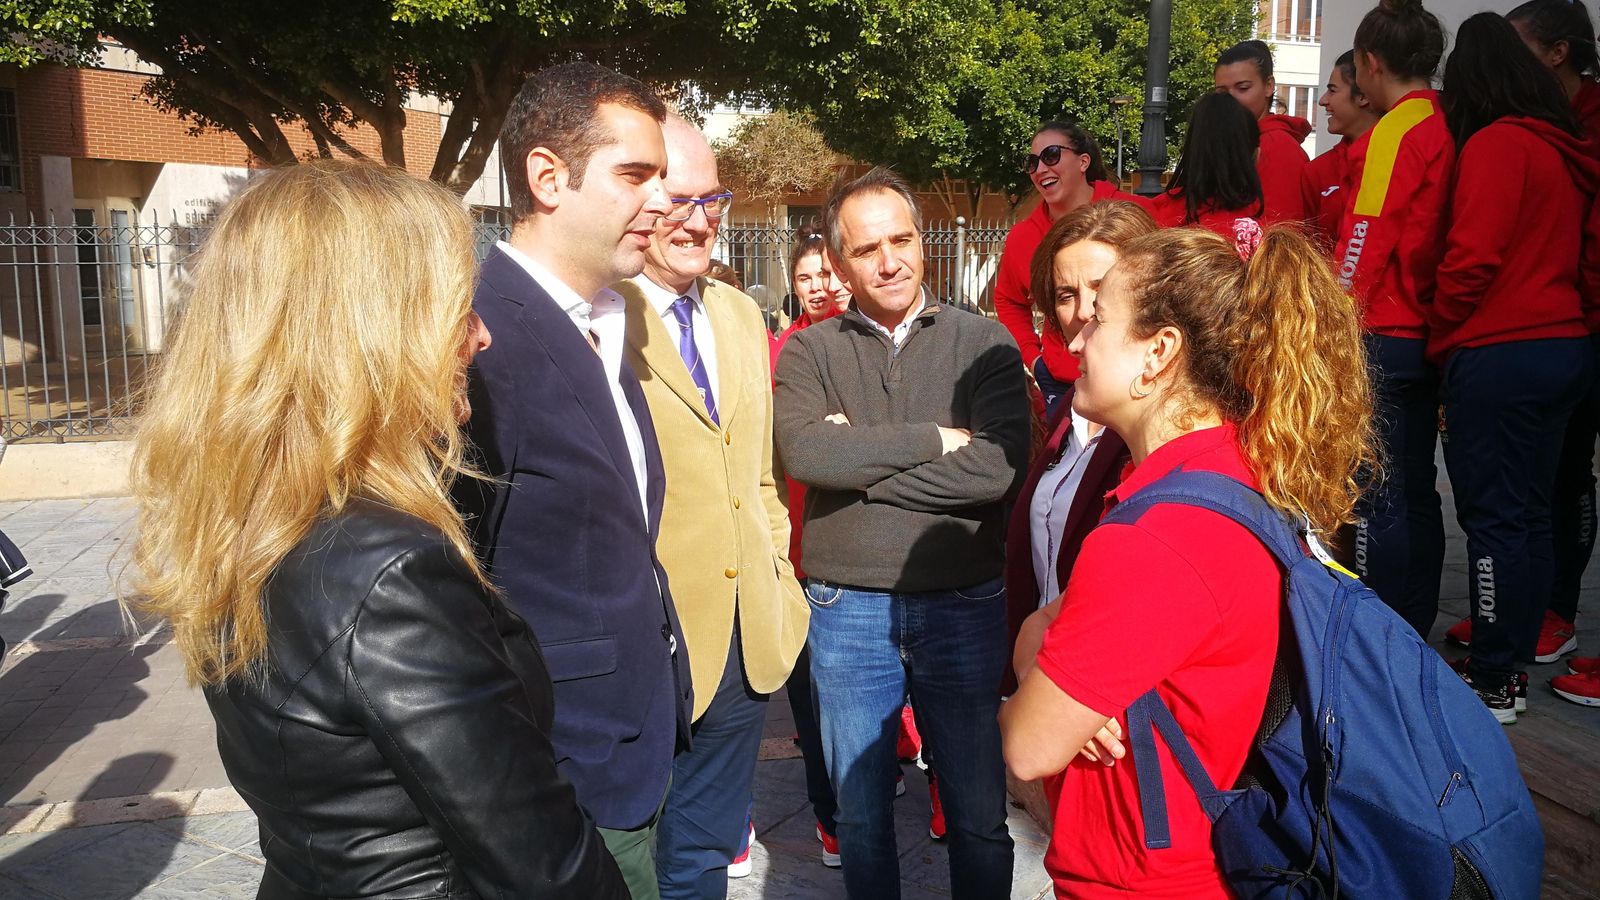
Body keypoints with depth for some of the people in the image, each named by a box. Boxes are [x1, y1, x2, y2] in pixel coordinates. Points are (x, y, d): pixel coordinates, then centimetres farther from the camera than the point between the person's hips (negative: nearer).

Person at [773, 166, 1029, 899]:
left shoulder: (982, 342, -2)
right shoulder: (810, 352, 1)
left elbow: (998, 467, -16)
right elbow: (803, 453, -18)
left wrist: (858, 463, -13)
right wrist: (933, 440, -15)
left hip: (964, 605, -1)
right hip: (848, 610, 1)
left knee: (978, 815, 13)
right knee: (862, 815, 17)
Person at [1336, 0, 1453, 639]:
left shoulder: (1396, 131, -11)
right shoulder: (1451, 130, 11)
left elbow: (1364, 246, -15)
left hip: (1382, 339, -8)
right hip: (1427, 337, 8)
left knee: (1375, 496, -2)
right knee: (1414, 495, 14)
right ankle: (1413, 635, 24)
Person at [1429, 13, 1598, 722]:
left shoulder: (1496, 144, -10)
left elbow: (1470, 259, -18)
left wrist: (1441, 342, -3)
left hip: (1499, 356, -8)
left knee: (1494, 516, -3)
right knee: (1528, 514, 13)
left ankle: (1490, 684, 5)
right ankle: (1511, 662, 23)